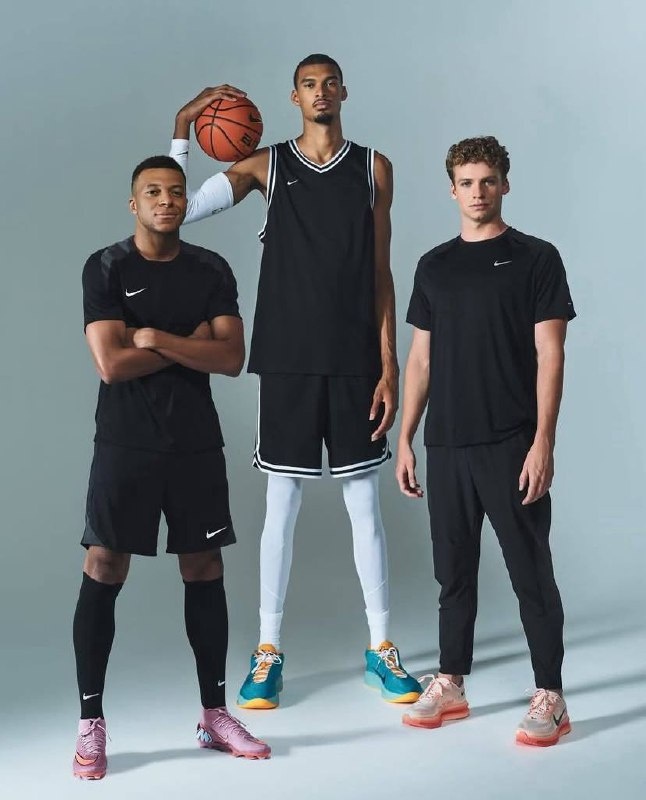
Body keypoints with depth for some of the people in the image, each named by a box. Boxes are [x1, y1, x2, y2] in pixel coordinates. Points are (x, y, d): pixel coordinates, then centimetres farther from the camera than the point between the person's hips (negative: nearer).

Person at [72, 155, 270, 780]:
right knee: (102, 572, -3)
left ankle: (215, 715, 19)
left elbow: (232, 358, -4)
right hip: (126, 445, -3)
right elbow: (112, 364, -14)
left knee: (205, 571, 7)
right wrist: (192, 342, -8)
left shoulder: (211, 270, 6)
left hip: (197, 443, 3)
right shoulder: (106, 268, -3)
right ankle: (91, 723, 10)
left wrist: (159, 338, -14)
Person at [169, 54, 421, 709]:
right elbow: (179, 207, -4)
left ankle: (381, 648, 17)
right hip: (287, 359, 0)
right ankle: (268, 651, 15)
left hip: (356, 360, 1)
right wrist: (182, 127, -9)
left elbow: (381, 274, 6)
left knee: (364, 502, 6)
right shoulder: (266, 165, 6)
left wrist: (388, 365, 0)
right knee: (281, 503, 4)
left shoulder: (373, 167, 8)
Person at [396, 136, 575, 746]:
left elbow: (549, 356, -6)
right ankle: (450, 684, 25)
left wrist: (543, 441, -14)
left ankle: (549, 696, 12)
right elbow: (421, 359, 14)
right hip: (446, 444, 4)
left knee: (531, 572, 2)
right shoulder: (434, 266, 12)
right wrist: (404, 439, 9)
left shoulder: (535, 259, 0)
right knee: (454, 571, 13)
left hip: (511, 444, -4)